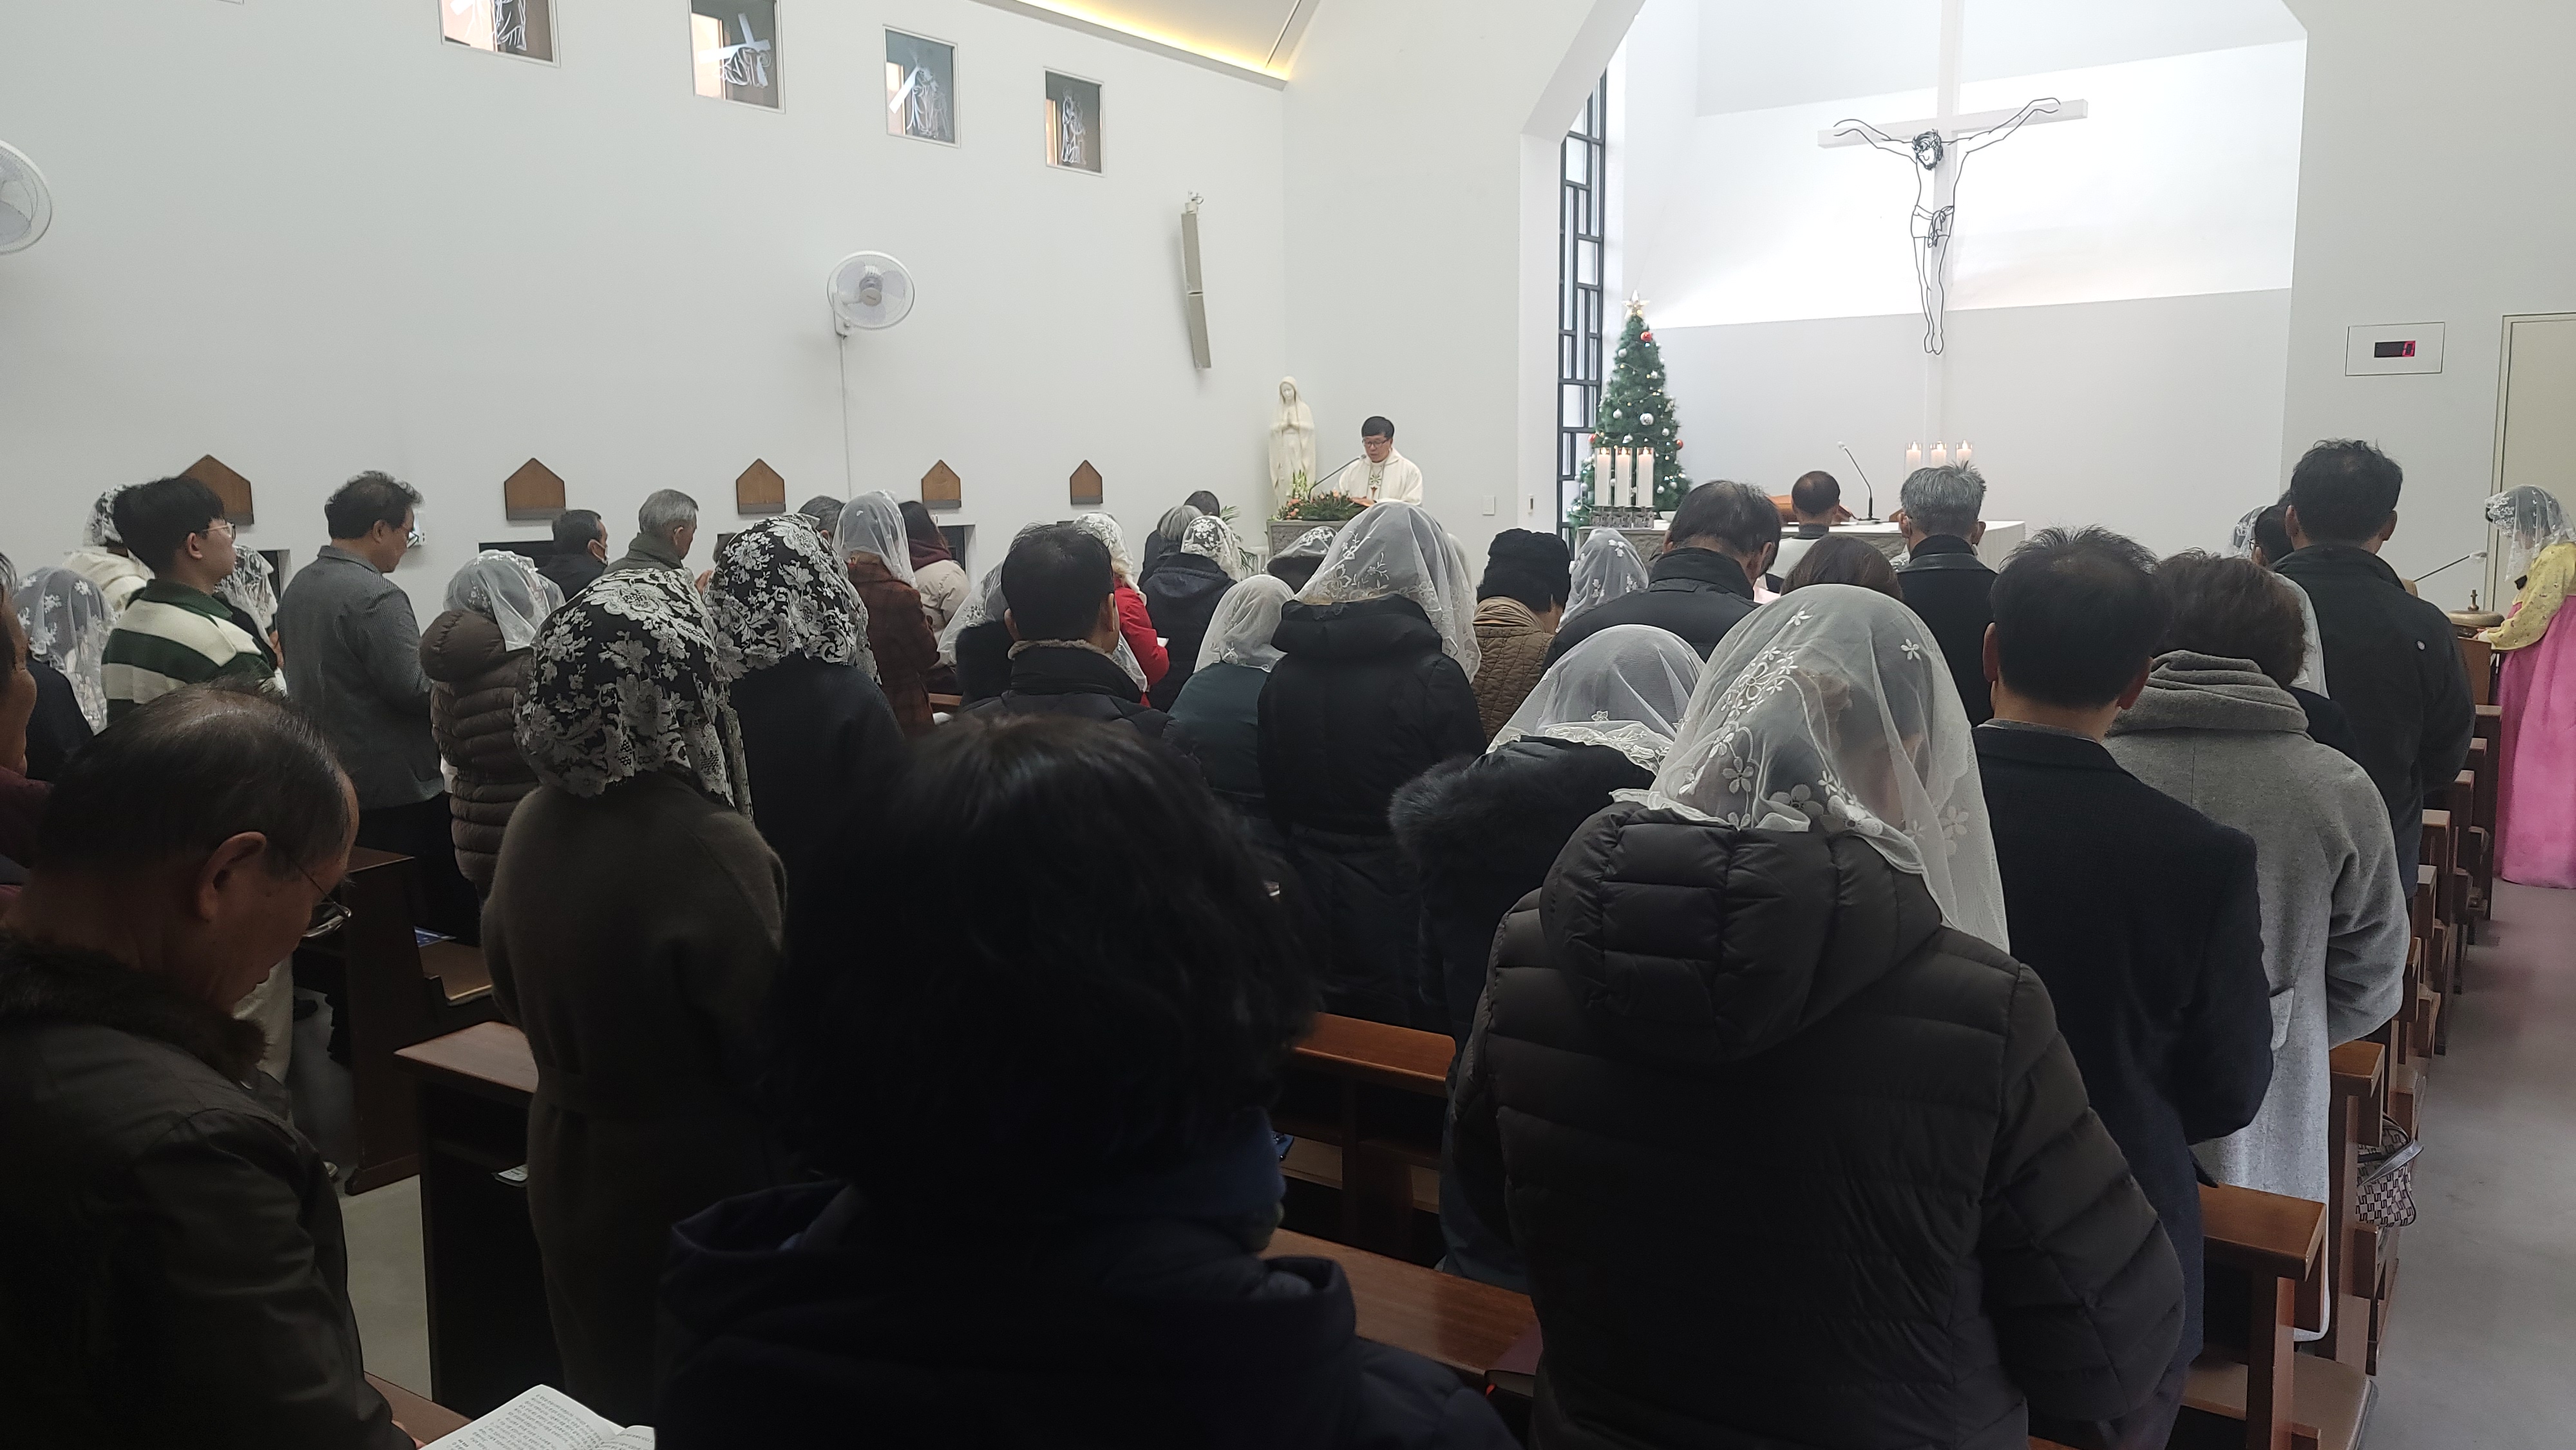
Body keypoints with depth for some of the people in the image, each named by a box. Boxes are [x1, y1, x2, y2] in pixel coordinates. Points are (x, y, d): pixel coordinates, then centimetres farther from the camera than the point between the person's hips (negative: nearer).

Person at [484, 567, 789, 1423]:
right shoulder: (712, 849, -28)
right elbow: (777, 1051, -22)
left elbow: (511, 991, 9)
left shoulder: (533, 821, -6)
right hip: (696, 1191, -6)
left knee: (606, 1406, 24)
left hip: (568, 1170, 7)